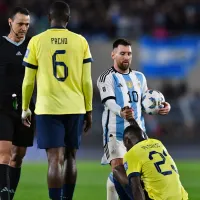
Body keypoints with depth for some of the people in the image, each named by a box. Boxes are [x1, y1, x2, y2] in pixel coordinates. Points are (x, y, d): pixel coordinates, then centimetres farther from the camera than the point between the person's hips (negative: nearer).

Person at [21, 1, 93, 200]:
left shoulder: (37, 41, -2)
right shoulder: (80, 42, 2)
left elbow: (28, 80, 3)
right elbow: (86, 81, 4)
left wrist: (25, 108, 15)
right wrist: (88, 110, 13)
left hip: (48, 108, -2)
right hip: (75, 108, 2)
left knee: (55, 158, -6)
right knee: (70, 157, 16)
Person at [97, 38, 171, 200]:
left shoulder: (139, 77, 16)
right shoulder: (107, 78, -4)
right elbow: (109, 102, -18)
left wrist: (161, 107, -1)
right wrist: (121, 112, -40)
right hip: (115, 132, -6)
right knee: (118, 168, -19)